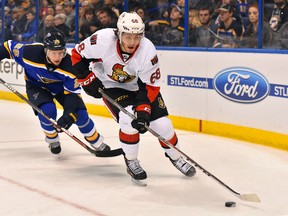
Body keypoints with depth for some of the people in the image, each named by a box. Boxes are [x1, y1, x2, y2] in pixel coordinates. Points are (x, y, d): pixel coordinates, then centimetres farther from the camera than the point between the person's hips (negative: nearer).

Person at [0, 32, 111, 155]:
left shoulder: (68, 64, -33)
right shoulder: (31, 53, -36)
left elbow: (73, 91, -27)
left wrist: (69, 113, -38)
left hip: (61, 87, 1)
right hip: (36, 86, -1)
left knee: (80, 113, -10)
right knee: (48, 110, -27)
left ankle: (97, 142, 15)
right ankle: (52, 140, 3)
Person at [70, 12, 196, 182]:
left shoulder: (147, 50, -29)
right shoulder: (103, 40, -32)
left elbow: (150, 85, -21)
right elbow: (78, 55, -14)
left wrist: (143, 110, -31)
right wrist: (88, 80, -17)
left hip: (139, 85, 2)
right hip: (110, 85, -1)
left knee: (162, 123, -4)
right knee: (128, 119, -25)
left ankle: (176, 157, 24)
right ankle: (131, 162, -1)